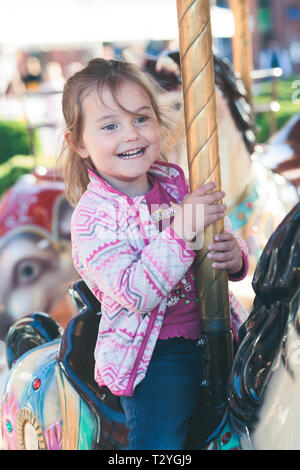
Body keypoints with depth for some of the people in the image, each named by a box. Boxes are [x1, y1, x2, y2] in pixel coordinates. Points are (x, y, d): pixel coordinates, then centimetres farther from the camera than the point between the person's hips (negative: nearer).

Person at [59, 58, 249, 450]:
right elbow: (137, 293, -24)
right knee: (160, 439, -22)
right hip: (153, 352, -6)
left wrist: (234, 257, -10)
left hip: (212, 330, 6)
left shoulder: (177, 182, 3)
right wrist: (182, 230, -32)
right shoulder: (93, 216, -14)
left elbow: (219, 238, 14)